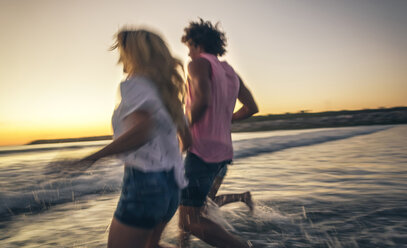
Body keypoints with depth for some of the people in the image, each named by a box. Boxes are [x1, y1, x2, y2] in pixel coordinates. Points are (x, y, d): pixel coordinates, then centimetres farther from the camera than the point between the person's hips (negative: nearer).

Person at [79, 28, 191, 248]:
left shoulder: (135, 84, -11)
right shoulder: (167, 89, 14)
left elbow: (142, 130, -30)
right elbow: (186, 138, 18)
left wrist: (96, 155, -25)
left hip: (144, 182, -9)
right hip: (172, 184, 9)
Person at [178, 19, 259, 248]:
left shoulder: (199, 64, -7)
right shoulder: (230, 71, 16)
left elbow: (202, 99, -26)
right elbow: (252, 108, 16)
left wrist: (187, 125, -10)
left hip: (203, 150, -9)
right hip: (223, 151, 9)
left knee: (191, 222, -6)